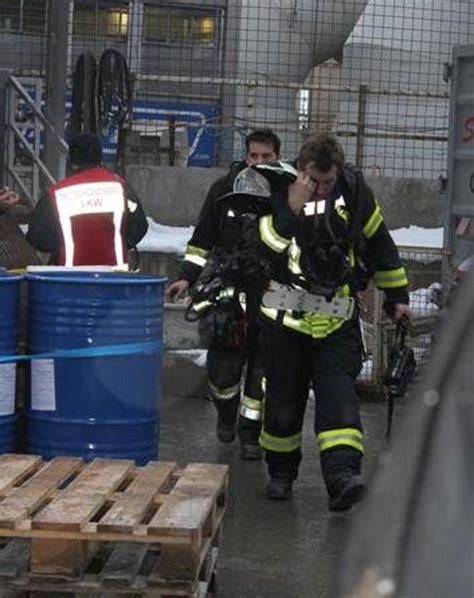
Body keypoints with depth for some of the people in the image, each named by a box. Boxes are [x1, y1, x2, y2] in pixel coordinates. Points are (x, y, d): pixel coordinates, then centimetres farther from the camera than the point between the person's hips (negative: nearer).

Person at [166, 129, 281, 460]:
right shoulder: (225, 188, 3)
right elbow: (203, 239, 10)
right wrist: (187, 277, 3)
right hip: (228, 286, 1)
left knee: (263, 362, -1)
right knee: (224, 358, 1)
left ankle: (250, 431, 10)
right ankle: (226, 414, 30)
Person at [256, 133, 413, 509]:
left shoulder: (354, 192, -1)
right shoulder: (279, 193, -6)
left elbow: (380, 244, 11)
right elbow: (267, 248, -21)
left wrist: (397, 296, 15)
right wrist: (292, 208, -31)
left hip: (337, 320, 0)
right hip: (286, 314, 0)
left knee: (338, 394, -14)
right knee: (283, 397, 6)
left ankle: (343, 475, -24)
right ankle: (281, 472, 26)